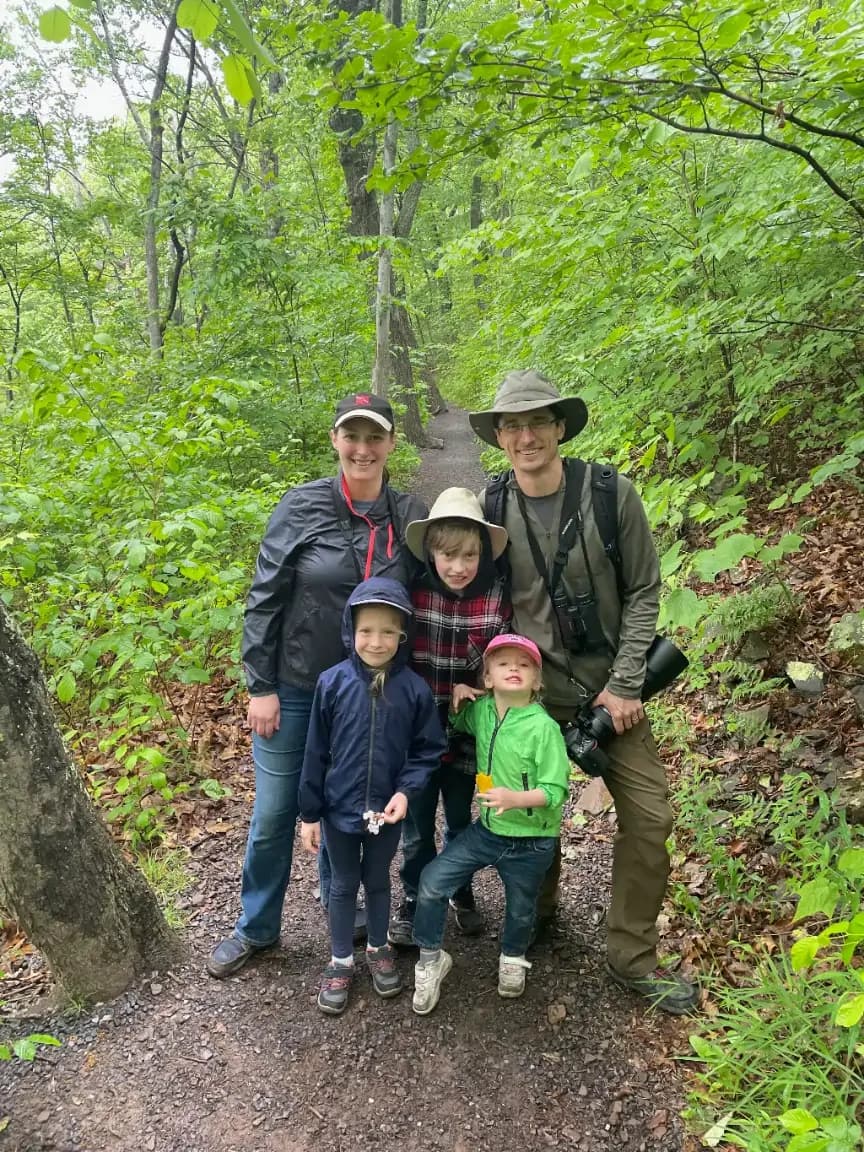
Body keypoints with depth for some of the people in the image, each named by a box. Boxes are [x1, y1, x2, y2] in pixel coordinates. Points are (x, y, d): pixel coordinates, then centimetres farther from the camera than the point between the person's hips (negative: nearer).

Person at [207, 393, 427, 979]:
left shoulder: (412, 515, -5)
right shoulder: (302, 506, -12)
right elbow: (264, 599, -9)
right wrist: (260, 686, -10)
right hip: (293, 689, -2)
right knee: (273, 815, 10)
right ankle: (256, 927, 31)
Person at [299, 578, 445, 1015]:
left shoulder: (414, 689, -14)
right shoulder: (332, 683, -15)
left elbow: (428, 750, -4)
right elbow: (315, 753, -8)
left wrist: (405, 790, -18)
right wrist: (309, 813, -4)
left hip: (387, 811, 1)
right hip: (339, 808, 0)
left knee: (378, 882, 21)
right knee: (343, 885, 18)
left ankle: (378, 950, 44)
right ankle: (340, 961, 37)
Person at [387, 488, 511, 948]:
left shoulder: (496, 599, -10)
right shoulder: (413, 595, -11)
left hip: (467, 732, 1)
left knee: (460, 819, 20)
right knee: (416, 824, 13)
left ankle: (461, 892, 42)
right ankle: (412, 901, 33)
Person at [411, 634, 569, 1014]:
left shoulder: (543, 727, -23)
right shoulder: (481, 710, -6)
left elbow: (555, 790, -22)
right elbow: (455, 723, 18)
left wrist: (516, 798, -38)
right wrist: (457, 697, -3)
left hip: (530, 842, -4)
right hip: (487, 828, 4)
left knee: (521, 909, 18)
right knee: (432, 880, -5)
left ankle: (512, 960, 50)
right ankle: (431, 959, 17)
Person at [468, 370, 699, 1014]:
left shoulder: (612, 494, -9)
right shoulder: (489, 510, -5)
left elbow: (643, 592, -5)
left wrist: (625, 685, -10)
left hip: (610, 687, 0)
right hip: (532, 689, 1)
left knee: (648, 815, -2)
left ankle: (633, 956, 18)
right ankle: (540, 910, 41)